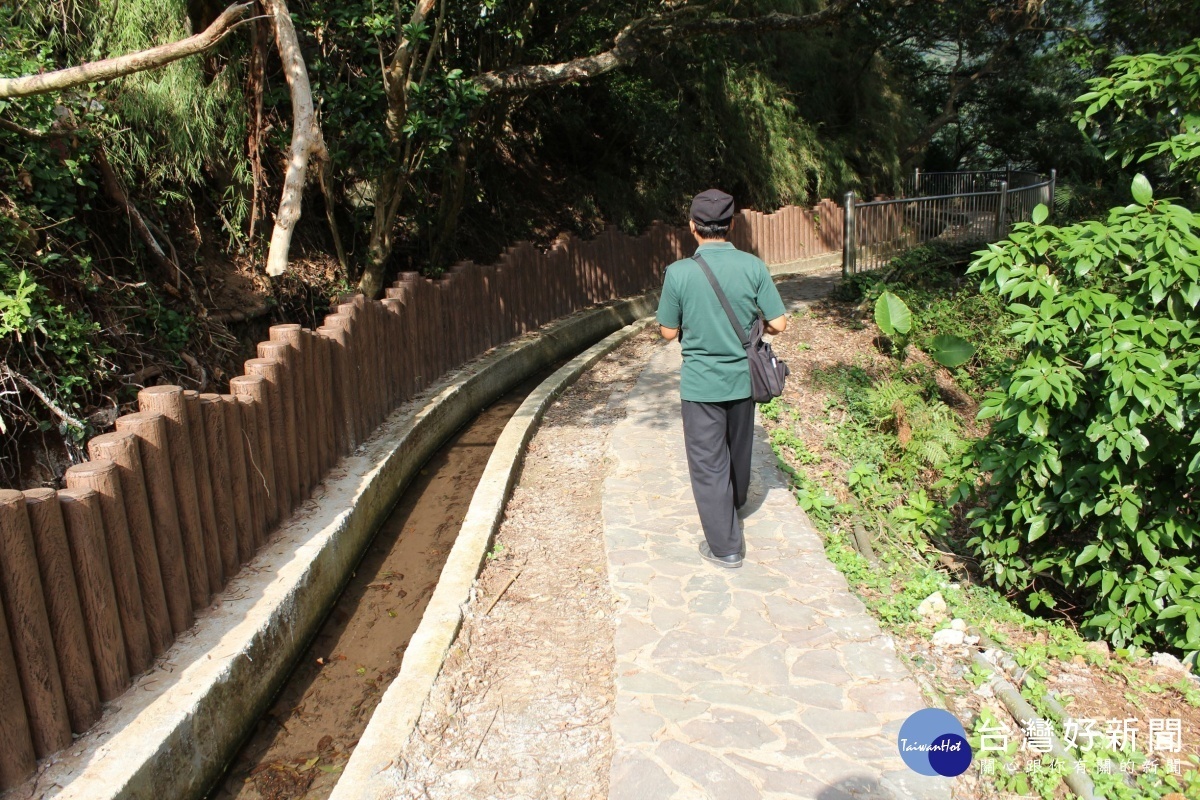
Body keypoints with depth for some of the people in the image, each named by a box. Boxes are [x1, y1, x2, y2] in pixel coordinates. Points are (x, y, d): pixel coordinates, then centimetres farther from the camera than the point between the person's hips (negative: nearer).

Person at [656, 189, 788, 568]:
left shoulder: (679, 273, -15)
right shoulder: (753, 266, -9)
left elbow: (669, 332, -6)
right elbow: (778, 324, -7)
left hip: (701, 383, -3)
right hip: (742, 378, 4)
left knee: (708, 463, 7)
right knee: (738, 448, 26)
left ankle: (725, 546, 12)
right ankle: (735, 502, 51)